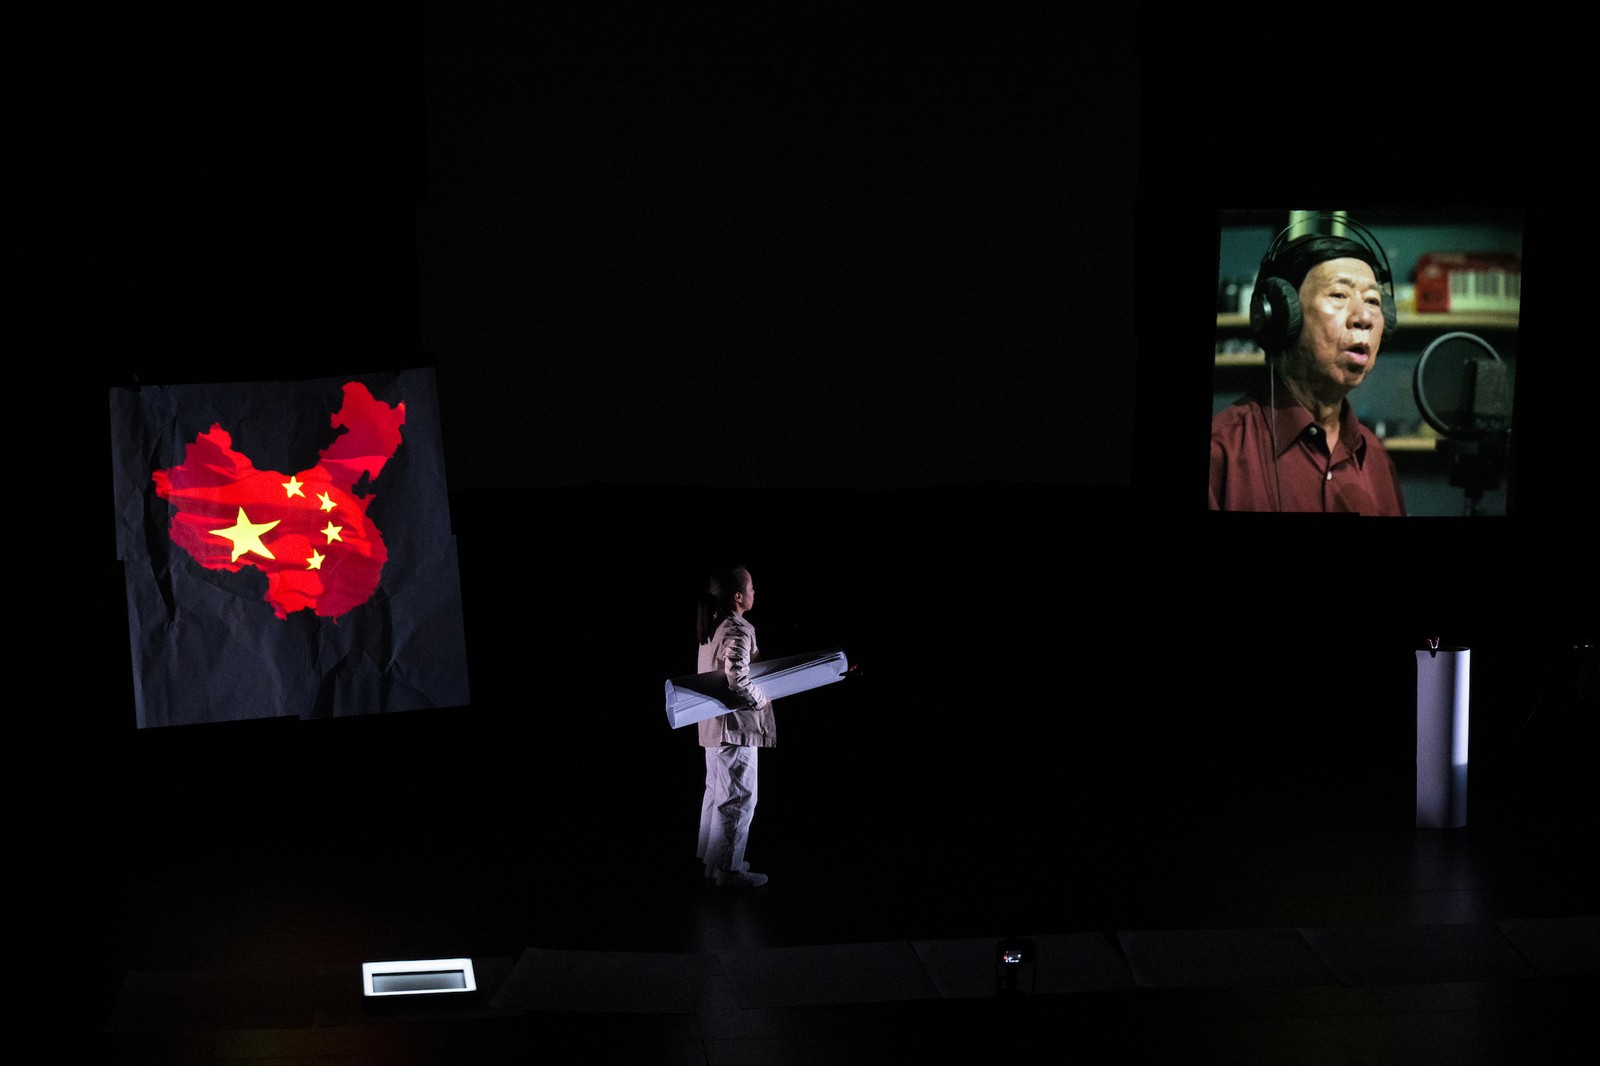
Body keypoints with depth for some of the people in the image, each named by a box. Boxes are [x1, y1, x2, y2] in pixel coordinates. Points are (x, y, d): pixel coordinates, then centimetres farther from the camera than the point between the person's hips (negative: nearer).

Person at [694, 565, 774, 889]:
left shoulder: (711, 628, 9)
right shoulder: (739, 631, -20)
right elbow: (737, 680, -29)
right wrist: (761, 700, -14)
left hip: (713, 725, 10)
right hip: (736, 727, -10)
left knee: (717, 791, 20)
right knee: (738, 799, -3)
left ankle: (712, 859, 30)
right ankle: (729, 870, 0)